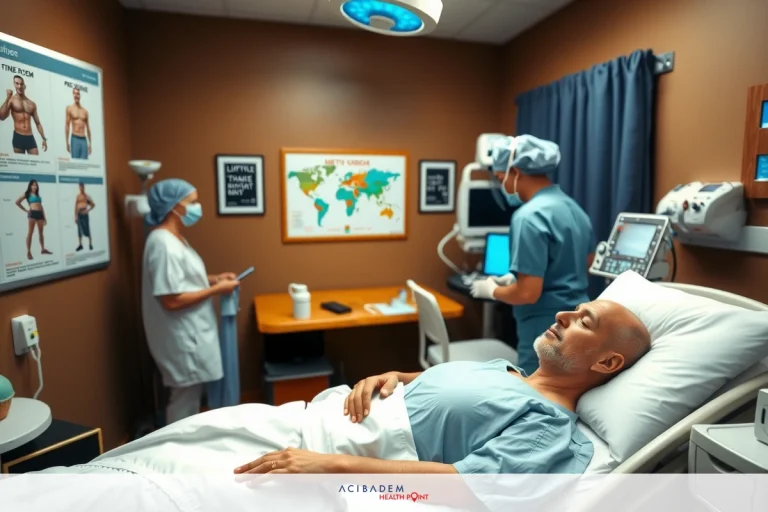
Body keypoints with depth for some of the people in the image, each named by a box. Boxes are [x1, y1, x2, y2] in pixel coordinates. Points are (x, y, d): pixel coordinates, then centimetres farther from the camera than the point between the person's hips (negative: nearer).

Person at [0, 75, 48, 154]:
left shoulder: (32, 104, 14)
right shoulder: (11, 100, 1)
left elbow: (38, 123, 16)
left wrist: (44, 138, 7)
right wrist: (8, 98, -14)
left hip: (30, 137, 3)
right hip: (18, 137, -3)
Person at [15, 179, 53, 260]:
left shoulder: (38, 195, 19)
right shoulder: (27, 194, 4)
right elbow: (17, 202, 0)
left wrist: (44, 217, 16)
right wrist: (26, 210, 0)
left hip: (40, 213, 6)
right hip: (32, 213, -6)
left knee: (41, 233, 11)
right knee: (30, 233, -6)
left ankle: (43, 249, 19)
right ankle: (29, 252, -5)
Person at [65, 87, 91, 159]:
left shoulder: (85, 111, 13)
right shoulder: (70, 108, 4)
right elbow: (67, 126, 2)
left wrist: (90, 144, 11)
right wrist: (67, 142, -3)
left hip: (84, 139, 3)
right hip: (75, 139, -3)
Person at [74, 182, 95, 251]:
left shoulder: (87, 196, -2)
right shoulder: (78, 196, 8)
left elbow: (93, 205, 2)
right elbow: (76, 206, 9)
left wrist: (87, 210, -8)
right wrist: (75, 216, 5)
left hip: (84, 214, -4)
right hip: (79, 214, 4)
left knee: (87, 229, -3)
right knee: (79, 230, 7)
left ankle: (90, 244, 4)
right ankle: (80, 245, 12)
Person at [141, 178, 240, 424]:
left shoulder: (175, 238, 8)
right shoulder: (164, 245, -24)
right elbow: (172, 300, -27)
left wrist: (213, 279, 6)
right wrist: (216, 289, -19)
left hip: (190, 334, 10)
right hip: (182, 339, -10)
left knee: (190, 396, 21)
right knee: (185, 399, 6)